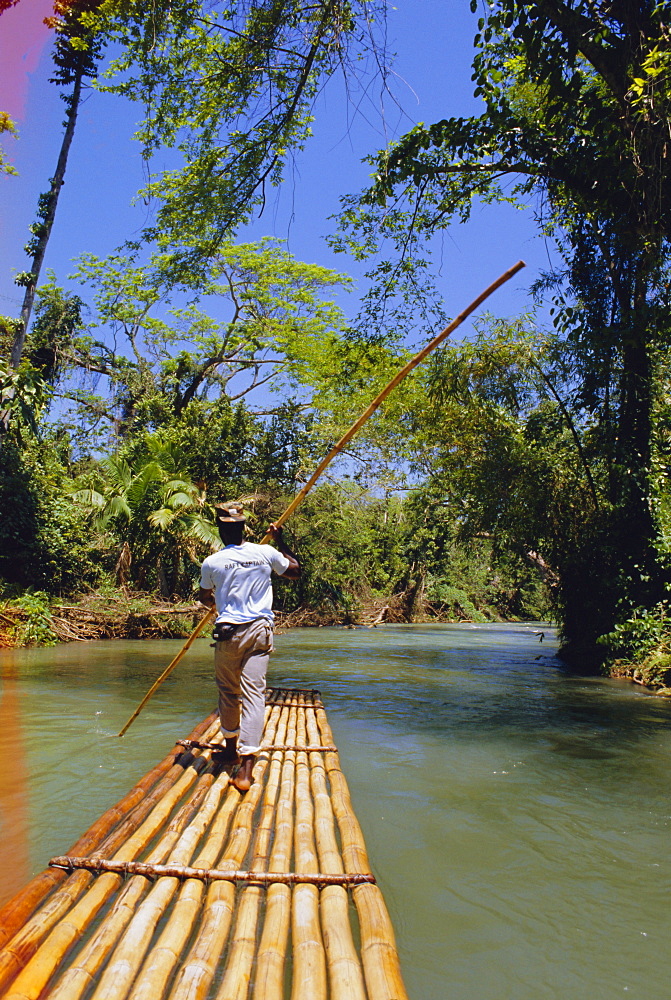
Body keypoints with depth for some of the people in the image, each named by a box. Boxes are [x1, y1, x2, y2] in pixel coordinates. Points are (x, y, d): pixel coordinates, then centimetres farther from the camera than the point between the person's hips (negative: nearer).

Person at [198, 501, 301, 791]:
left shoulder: (211, 563, -5)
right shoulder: (267, 553, -4)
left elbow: (205, 598, 15)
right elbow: (295, 570, 15)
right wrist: (280, 542, 22)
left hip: (228, 633, -1)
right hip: (260, 631, 1)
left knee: (228, 692, 18)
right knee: (254, 693, -3)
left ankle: (230, 747, 34)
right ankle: (246, 766, -9)